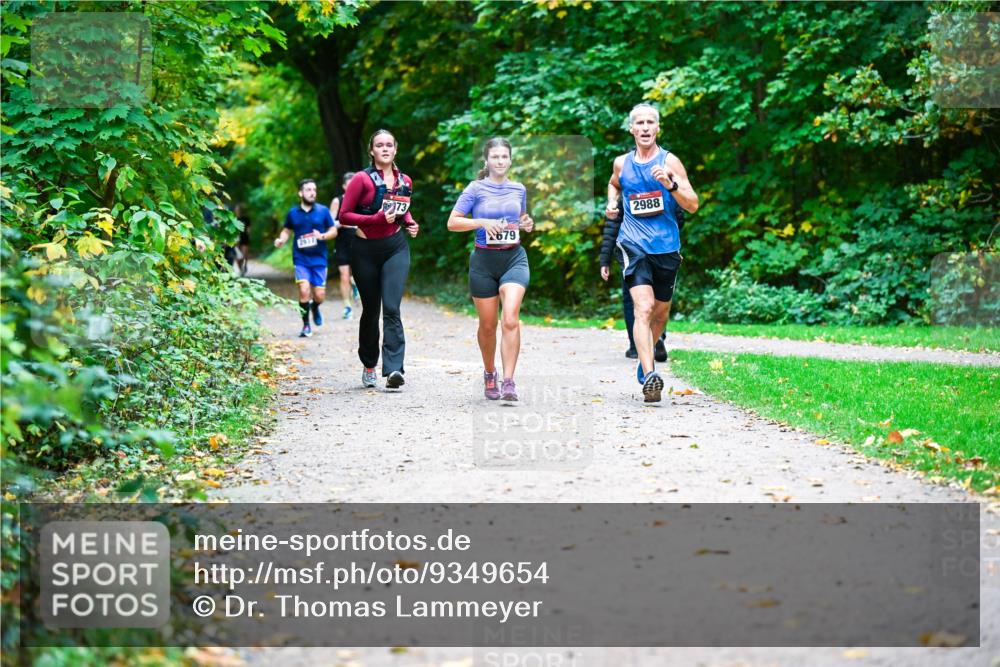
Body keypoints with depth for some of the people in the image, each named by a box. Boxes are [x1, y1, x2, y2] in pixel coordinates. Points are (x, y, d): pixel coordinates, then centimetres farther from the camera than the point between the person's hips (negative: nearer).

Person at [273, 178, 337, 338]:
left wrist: (322, 236, -14)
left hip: (319, 259, 0)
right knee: (304, 290, -17)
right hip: (301, 259, 0)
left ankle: (314, 307, 38)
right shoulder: (293, 213, 4)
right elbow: (287, 231, 16)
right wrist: (281, 240, -4)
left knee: (319, 295, 0)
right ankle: (306, 326, 0)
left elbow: (334, 231, 6)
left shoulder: (323, 210, 1)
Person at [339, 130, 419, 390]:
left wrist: (410, 223, 5)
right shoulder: (362, 179, -5)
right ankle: (368, 365, 27)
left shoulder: (404, 181, 8)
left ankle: (394, 369, -20)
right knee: (371, 310, 8)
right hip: (365, 249, -1)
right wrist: (376, 219, -19)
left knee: (391, 308, -13)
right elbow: (344, 215, -7)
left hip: (396, 247, 2)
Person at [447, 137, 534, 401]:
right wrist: (483, 222, -16)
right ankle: (489, 374, 32)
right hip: (484, 260, -1)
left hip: (514, 258, 1)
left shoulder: (519, 189, 9)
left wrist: (527, 224, 4)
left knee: (511, 319, -18)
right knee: (488, 325, 8)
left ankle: (508, 382, -19)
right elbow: (452, 222, -3)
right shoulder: (476, 189, -2)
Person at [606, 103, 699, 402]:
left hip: (666, 245, 1)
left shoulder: (670, 162, -1)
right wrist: (612, 203, 11)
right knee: (643, 308, -19)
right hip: (634, 244, -1)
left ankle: (645, 356, 43)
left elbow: (692, 206, -7)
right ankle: (649, 376, -28)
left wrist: (670, 184, -23)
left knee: (661, 312, 15)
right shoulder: (621, 163, 6)